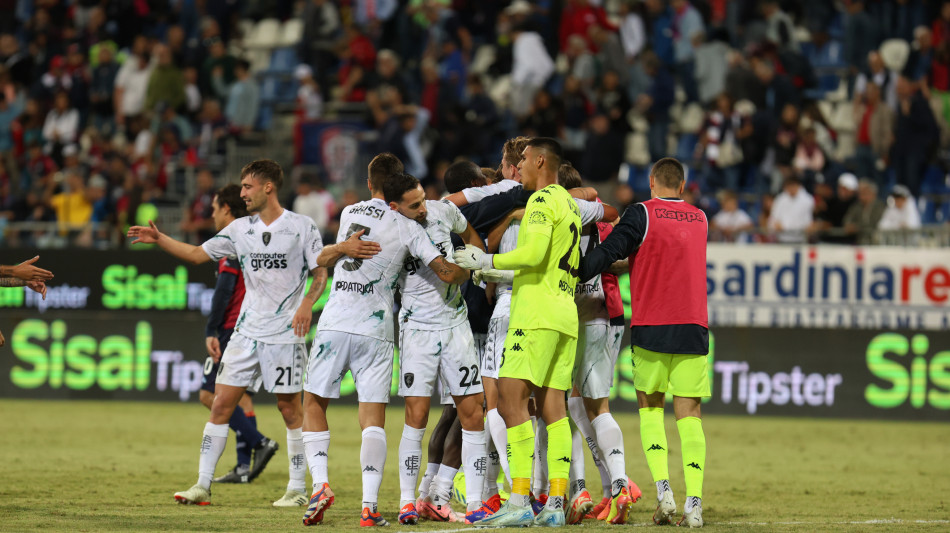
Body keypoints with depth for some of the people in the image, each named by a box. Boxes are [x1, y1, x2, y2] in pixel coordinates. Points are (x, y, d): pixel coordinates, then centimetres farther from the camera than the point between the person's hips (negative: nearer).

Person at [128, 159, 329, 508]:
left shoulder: (302, 227, -3)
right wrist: (159, 240, 3)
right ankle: (203, 486, 1)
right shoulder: (240, 229, 9)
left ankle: (297, 489, 10)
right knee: (222, 403, -1)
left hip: (285, 333, -4)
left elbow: (320, 274, -1)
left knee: (289, 407, 0)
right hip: (247, 332, 4)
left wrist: (307, 303, -18)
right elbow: (198, 254, 14)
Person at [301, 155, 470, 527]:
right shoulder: (408, 228, 0)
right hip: (375, 331, -1)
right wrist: (468, 270, 17)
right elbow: (446, 273, -4)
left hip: (334, 326, 1)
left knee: (313, 403, 15)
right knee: (373, 415, 0)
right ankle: (369, 506, -12)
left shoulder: (349, 214, 8)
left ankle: (320, 483, -3)